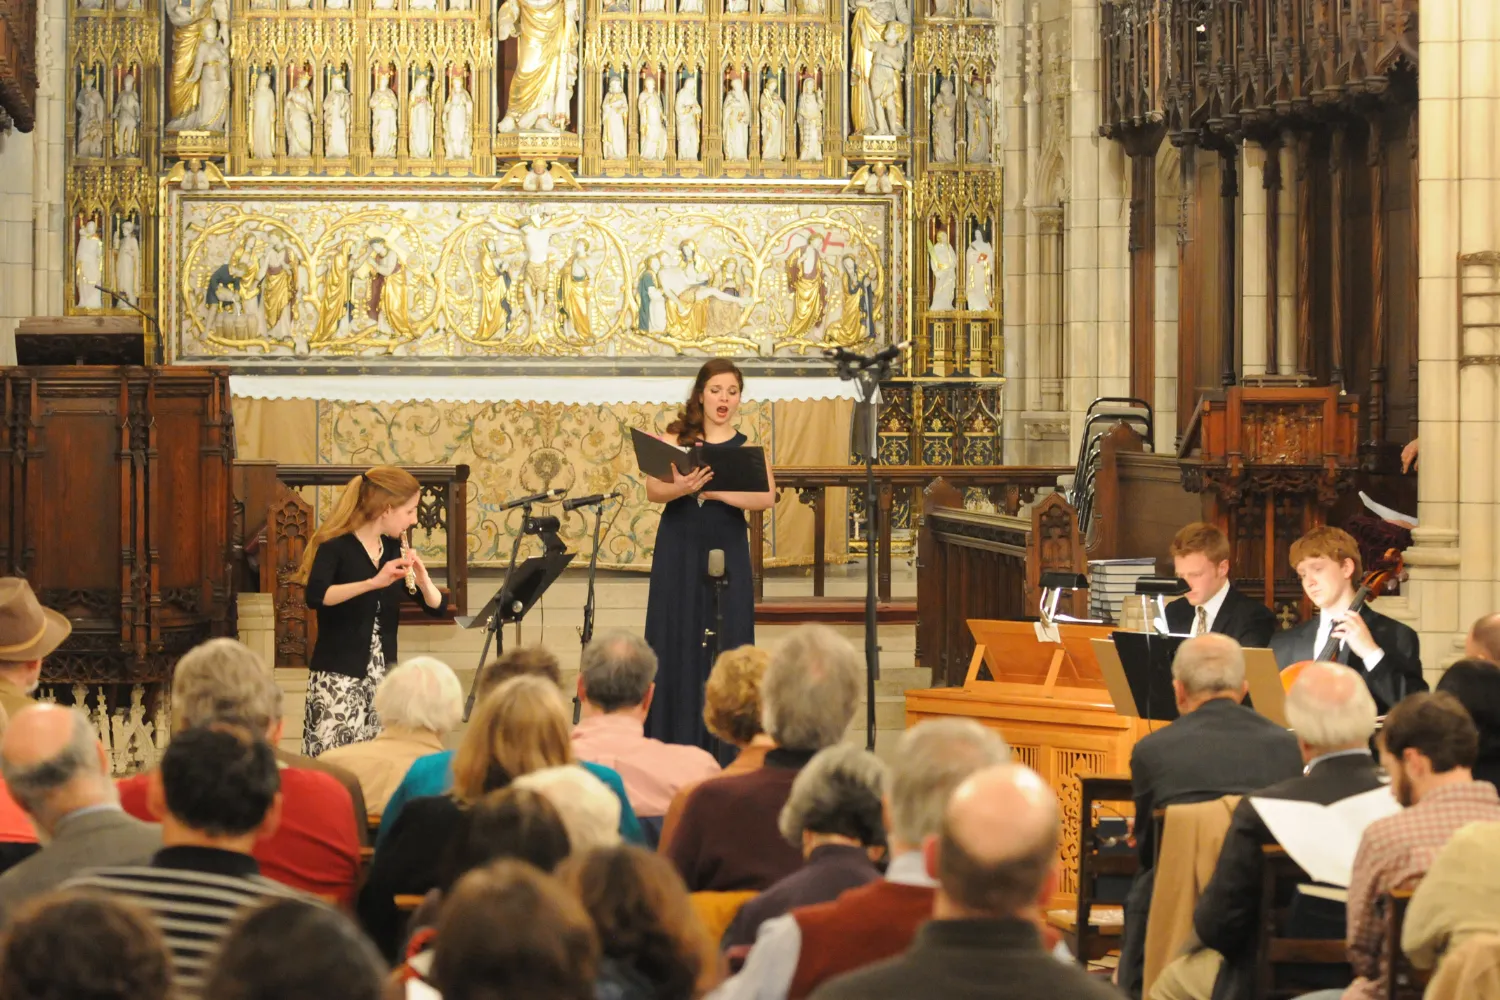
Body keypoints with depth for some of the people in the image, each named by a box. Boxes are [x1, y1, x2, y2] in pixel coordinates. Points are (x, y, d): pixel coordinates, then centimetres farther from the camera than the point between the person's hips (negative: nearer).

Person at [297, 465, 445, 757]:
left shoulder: (395, 551, 8)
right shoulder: (335, 547, -10)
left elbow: (436, 608, 8)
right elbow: (315, 597, -27)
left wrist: (423, 580, -12)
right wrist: (373, 582, -36)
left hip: (381, 676, 6)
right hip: (337, 675, -6)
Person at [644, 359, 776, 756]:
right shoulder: (677, 438, 4)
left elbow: (767, 496, -12)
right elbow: (652, 490, -8)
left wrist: (717, 491, -25)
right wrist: (681, 489, -30)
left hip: (727, 553, 0)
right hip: (678, 552, 0)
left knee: (727, 646, -3)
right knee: (676, 642, 0)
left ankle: (723, 747, 2)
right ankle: (674, 742, 7)